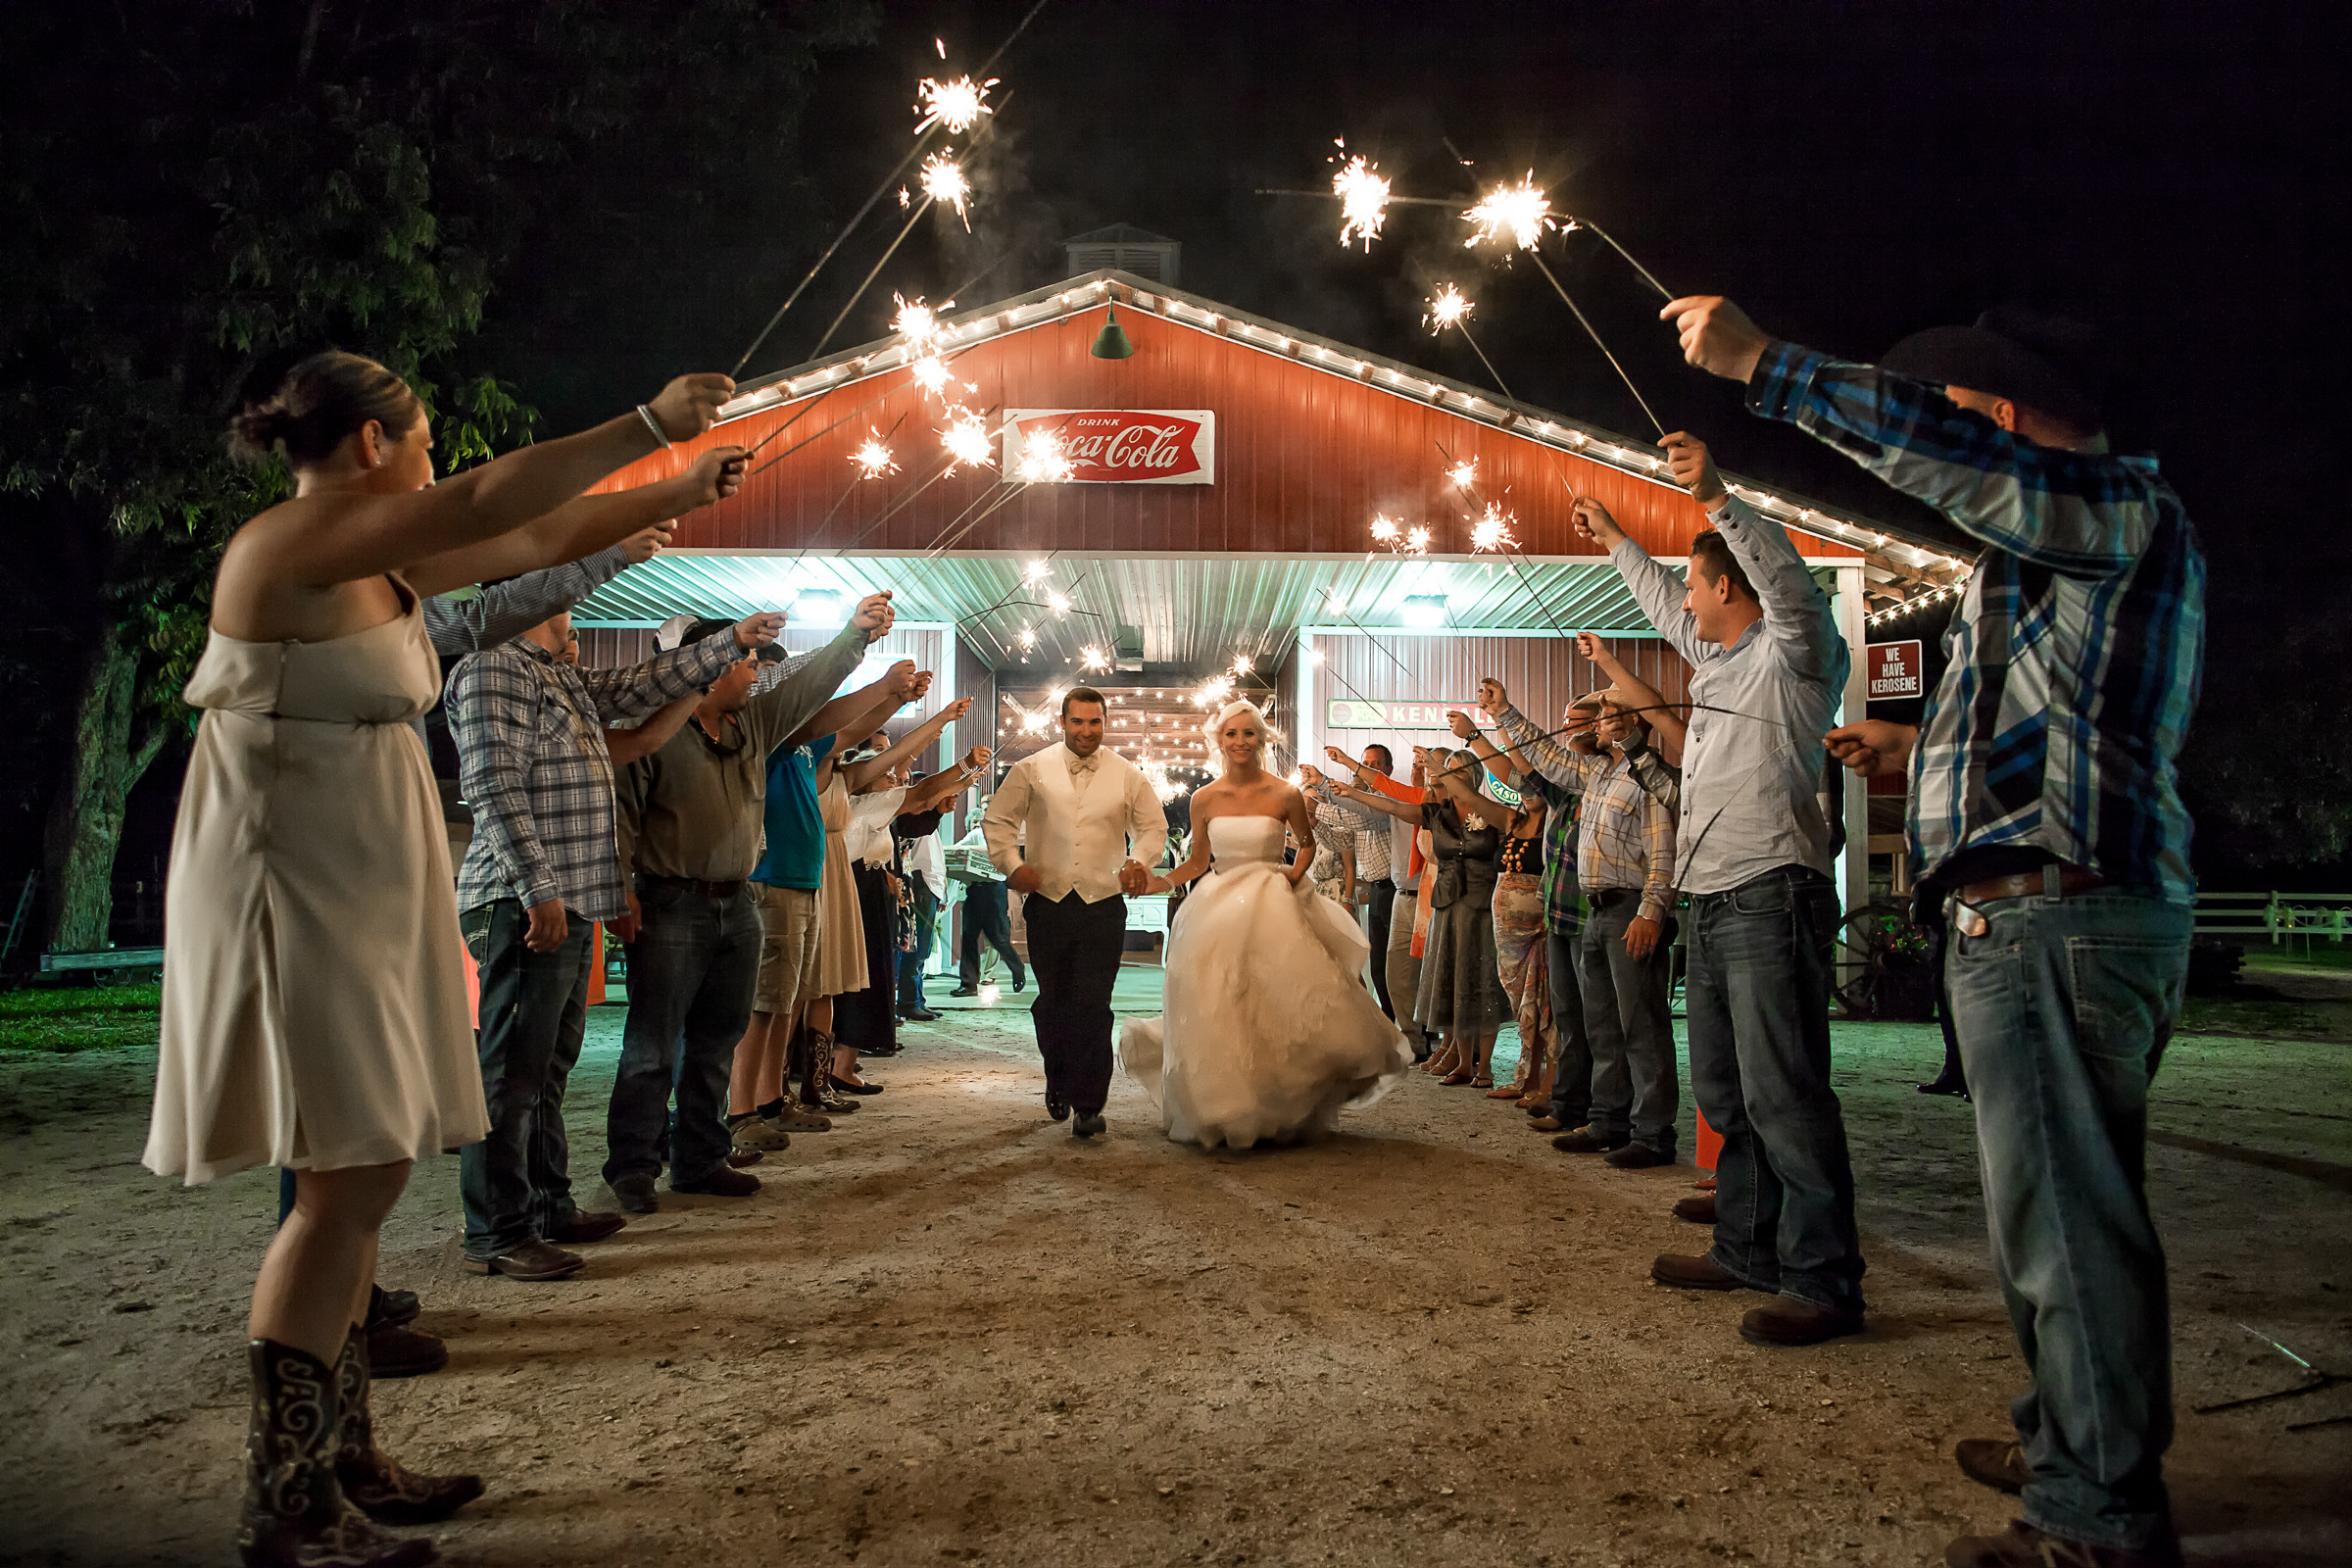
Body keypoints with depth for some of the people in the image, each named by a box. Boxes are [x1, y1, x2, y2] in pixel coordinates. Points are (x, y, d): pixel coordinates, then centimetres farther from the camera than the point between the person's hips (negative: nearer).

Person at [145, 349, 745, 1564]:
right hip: (294, 893, -9)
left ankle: (341, 1464, 20)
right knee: (352, 1180, -10)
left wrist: (682, 494, 20)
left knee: (357, 1179, 10)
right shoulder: (289, 542, -14)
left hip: (362, 894, 9)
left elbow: (538, 540, 20)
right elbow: (490, 504, -25)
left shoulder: (378, 560, 13)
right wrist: (652, 424, -20)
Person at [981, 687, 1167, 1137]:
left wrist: (1139, 860, -11)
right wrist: (1012, 864, -10)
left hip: (1104, 903, -1)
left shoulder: (1127, 775, 5)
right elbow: (997, 820, 6)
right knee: (1052, 1000, 10)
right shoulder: (1031, 770, 4)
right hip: (1047, 902, 1)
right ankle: (1058, 1081, 35)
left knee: (1093, 1004, -6)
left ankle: (1088, 1104, 3)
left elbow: (1153, 826, 10)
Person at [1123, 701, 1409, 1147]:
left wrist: (1293, 877, -4)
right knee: (1217, 1019, 1)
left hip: (1274, 912, -2)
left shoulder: (1284, 796, -3)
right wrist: (1158, 882, -2)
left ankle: (1282, 1115, 12)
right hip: (1219, 913, 2)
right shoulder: (1203, 799, 4)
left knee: (1278, 1015, -4)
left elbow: (1309, 843, 13)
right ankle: (1222, 1114, 17)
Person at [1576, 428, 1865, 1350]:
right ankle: (1745, 1251, 23)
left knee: (1783, 1094, -12)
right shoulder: (1719, 653, 21)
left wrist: (1714, 497, -32)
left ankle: (1824, 1283, -8)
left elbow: (1787, 578, -23)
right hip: (1712, 903, 10)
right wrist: (1614, 541, 48)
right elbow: (1663, 604, 38)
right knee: (1724, 1092, 14)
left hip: (1773, 900, -10)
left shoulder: (1793, 653, -3)